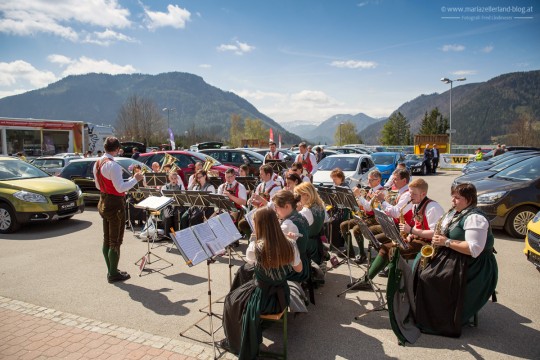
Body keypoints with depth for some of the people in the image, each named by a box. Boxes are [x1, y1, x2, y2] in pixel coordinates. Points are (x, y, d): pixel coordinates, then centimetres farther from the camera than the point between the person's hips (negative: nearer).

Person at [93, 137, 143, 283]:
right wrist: (135, 179, -13)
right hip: (115, 204, -9)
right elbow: (121, 188, -23)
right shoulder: (113, 165, -22)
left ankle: (111, 270, 28)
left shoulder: (97, 163, 7)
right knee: (115, 241, 2)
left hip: (103, 202, 9)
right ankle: (113, 274, 11)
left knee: (107, 239, 16)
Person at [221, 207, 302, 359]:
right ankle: (253, 337, 48)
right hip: (282, 296, 5)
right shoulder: (290, 245, -16)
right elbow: (298, 269, 1)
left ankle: (235, 342, 40)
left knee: (232, 299, 25)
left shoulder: (255, 247, -26)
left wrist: (255, 242, 1)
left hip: (262, 299, -5)